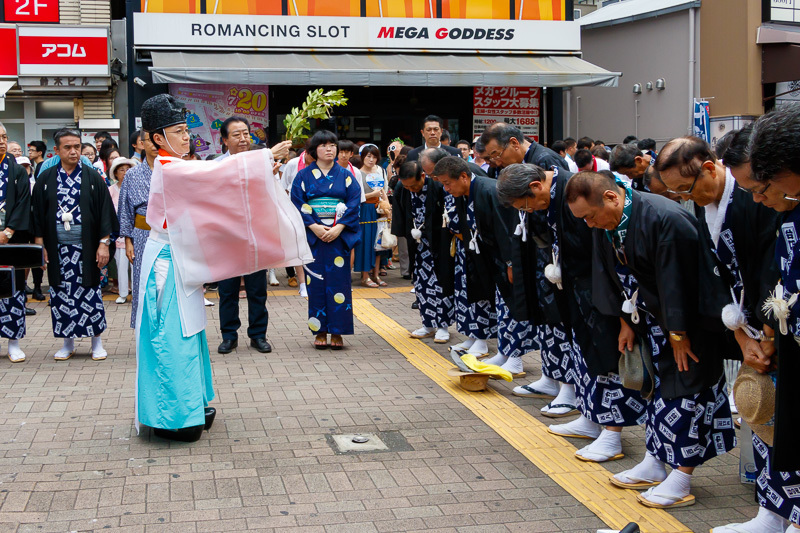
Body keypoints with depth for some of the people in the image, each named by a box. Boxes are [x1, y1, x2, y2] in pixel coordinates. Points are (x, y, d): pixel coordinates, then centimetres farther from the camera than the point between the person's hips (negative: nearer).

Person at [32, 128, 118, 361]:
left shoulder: (93, 177, 1)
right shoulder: (46, 179, 5)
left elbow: (105, 211, 0)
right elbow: (38, 214, 7)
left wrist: (104, 243, -6)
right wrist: (40, 245, 1)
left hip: (86, 248, -2)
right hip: (57, 248, 2)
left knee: (90, 293, 1)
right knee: (61, 294, 5)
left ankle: (97, 342, 11)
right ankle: (68, 342, 16)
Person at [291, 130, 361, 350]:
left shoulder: (346, 175, 8)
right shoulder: (304, 175, 6)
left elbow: (354, 203, -1)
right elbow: (297, 204, -1)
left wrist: (338, 228, -14)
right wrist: (314, 226, -14)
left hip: (339, 235, 0)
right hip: (313, 235, 0)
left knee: (338, 281, -2)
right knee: (316, 283, 0)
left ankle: (337, 332, 3)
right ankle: (320, 331, 7)